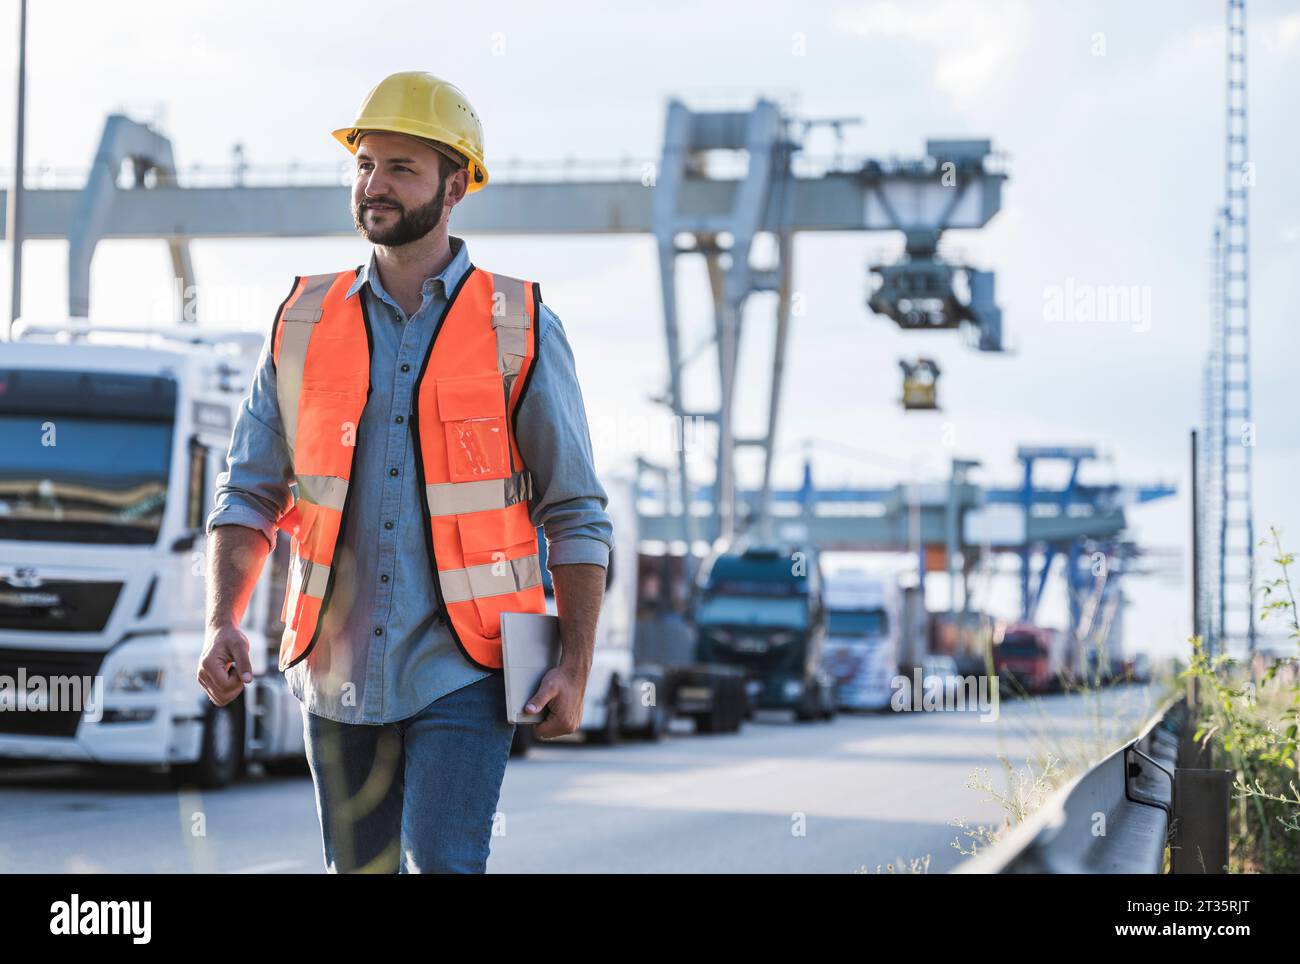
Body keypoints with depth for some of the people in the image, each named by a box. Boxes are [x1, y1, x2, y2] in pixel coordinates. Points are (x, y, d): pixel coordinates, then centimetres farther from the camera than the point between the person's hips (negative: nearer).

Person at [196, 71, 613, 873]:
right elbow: (249, 493, 6)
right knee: (362, 867, 14)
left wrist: (577, 668, -8)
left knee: (442, 867, -17)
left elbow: (576, 513, 0)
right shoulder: (306, 324, 5)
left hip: (462, 674, -3)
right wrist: (223, 625, -10)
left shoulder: (520, 329, -2)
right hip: (339, 676, 4)